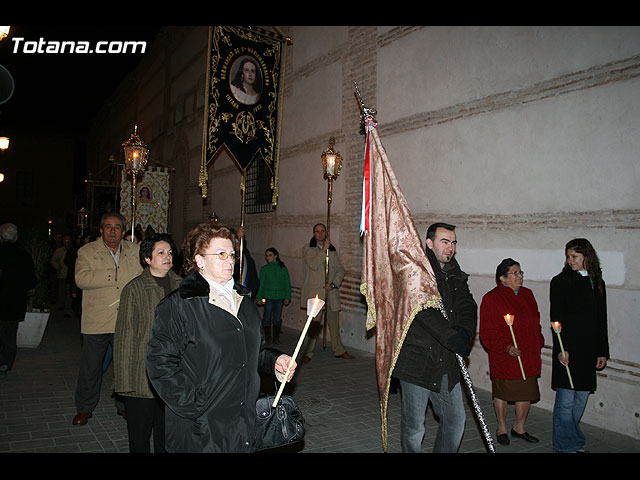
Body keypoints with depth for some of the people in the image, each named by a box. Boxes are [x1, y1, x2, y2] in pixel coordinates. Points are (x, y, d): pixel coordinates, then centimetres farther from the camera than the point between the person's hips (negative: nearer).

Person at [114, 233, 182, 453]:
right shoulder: (134, 289, -6)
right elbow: (124, 336, -7)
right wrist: (125, 382, -10)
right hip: (142, 380, -3)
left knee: (167, 438, 15)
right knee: (139, 438, 11)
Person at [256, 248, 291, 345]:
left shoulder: (283, 268, 4)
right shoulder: (264, 269, 4)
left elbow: (287, 283, 6)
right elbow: (261, 284, 6)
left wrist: (287, 297, 1)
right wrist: (259, 298, -1)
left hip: (280, 296, 0)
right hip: (268, 296, 0)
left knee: (277, 317, 6)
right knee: (267, 317, -1)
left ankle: (276, 337, 19)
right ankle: (267, 337, 13)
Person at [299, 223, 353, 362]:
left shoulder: (332, 250, 17)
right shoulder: (308, 249, 3)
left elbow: (340, 270, 12)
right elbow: (313, 265, -15)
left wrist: (333, 284, -3)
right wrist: (324, 249, -11)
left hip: (331, 292, 4)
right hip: (315, 292, -4)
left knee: (334, 323, 11)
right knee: (313, 324, -7)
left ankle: (339, 351, 24)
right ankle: (307, 353, 2)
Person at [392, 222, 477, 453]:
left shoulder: (454, 272, 12)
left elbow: (467, 305, 2)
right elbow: (425, 310, -24)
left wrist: (464, 331, -18)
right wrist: (452, 338, -31)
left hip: (446, 363, 7)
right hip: (416, 360, -7)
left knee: (456, 419, 15)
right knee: (414, 426, 6)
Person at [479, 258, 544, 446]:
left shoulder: (527, 294, 9)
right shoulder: (491, 298, -11)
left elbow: (535, 323, 19)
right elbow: (487, 333, -11)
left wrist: (538, 345, 10)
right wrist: (506, 347, -21)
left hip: (528, 357, 6)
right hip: (504, 359, -5)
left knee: (527, 393, 12)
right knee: (502, 393, 8)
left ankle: (519, 428, 32)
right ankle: (501, 428, 28)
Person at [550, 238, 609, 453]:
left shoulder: (597, 283, 12)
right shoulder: (561, 281, -4)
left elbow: (601, 320, 15)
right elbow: (556, 319, -8)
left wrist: (603, 351, 12)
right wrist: (561, 349, -16)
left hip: (588, 350, 5)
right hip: (568, 349, -5)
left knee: (581, 399, 13)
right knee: (566, 399, -1)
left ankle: (576, 441, 28)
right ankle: (566, 445, 12)